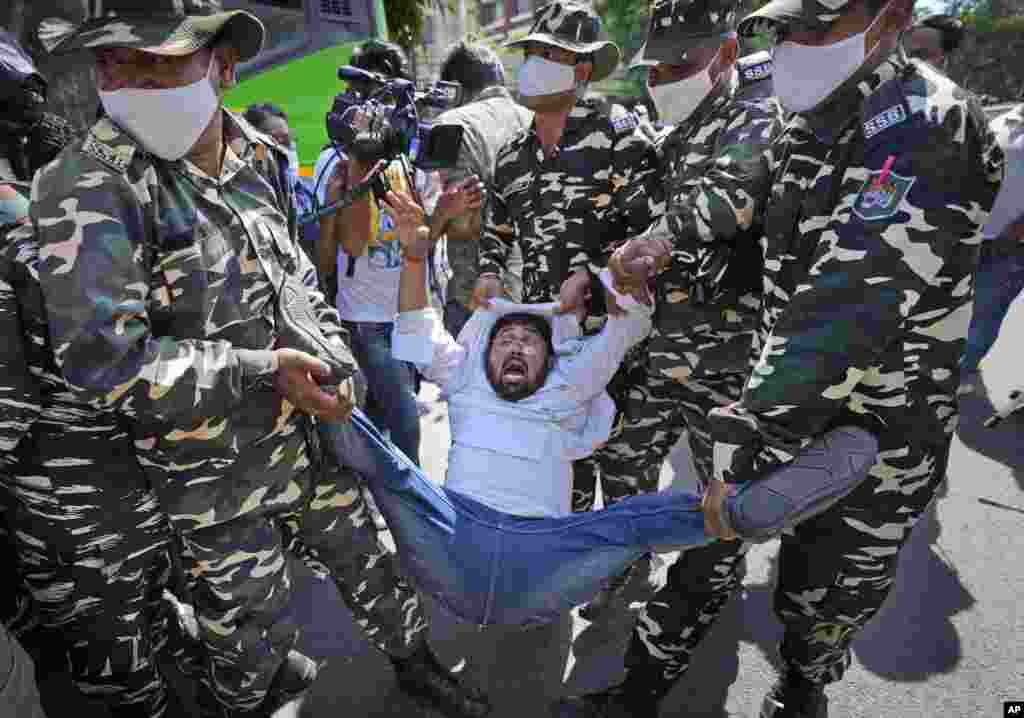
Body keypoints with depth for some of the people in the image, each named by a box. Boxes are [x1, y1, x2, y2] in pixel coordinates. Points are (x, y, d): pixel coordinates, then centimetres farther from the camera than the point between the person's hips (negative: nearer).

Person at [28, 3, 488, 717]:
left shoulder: (259, 157, 0)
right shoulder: (88, 189, -19)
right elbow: (101, 360, -23)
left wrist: (335, 357, 2)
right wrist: (261, 372, -24)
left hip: (309, 438, 5)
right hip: (216, 476, -5)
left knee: (362, 557, 22)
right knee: (253, 623, 15)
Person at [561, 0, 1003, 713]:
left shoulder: (926, 127, -22)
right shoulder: (812, 122, 4)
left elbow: (848, 310, -32)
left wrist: (752, 439, -33)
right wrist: (666, 243, 2)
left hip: (876, 432, -6)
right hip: (784, 394, 6)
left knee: (823, 602, 15)